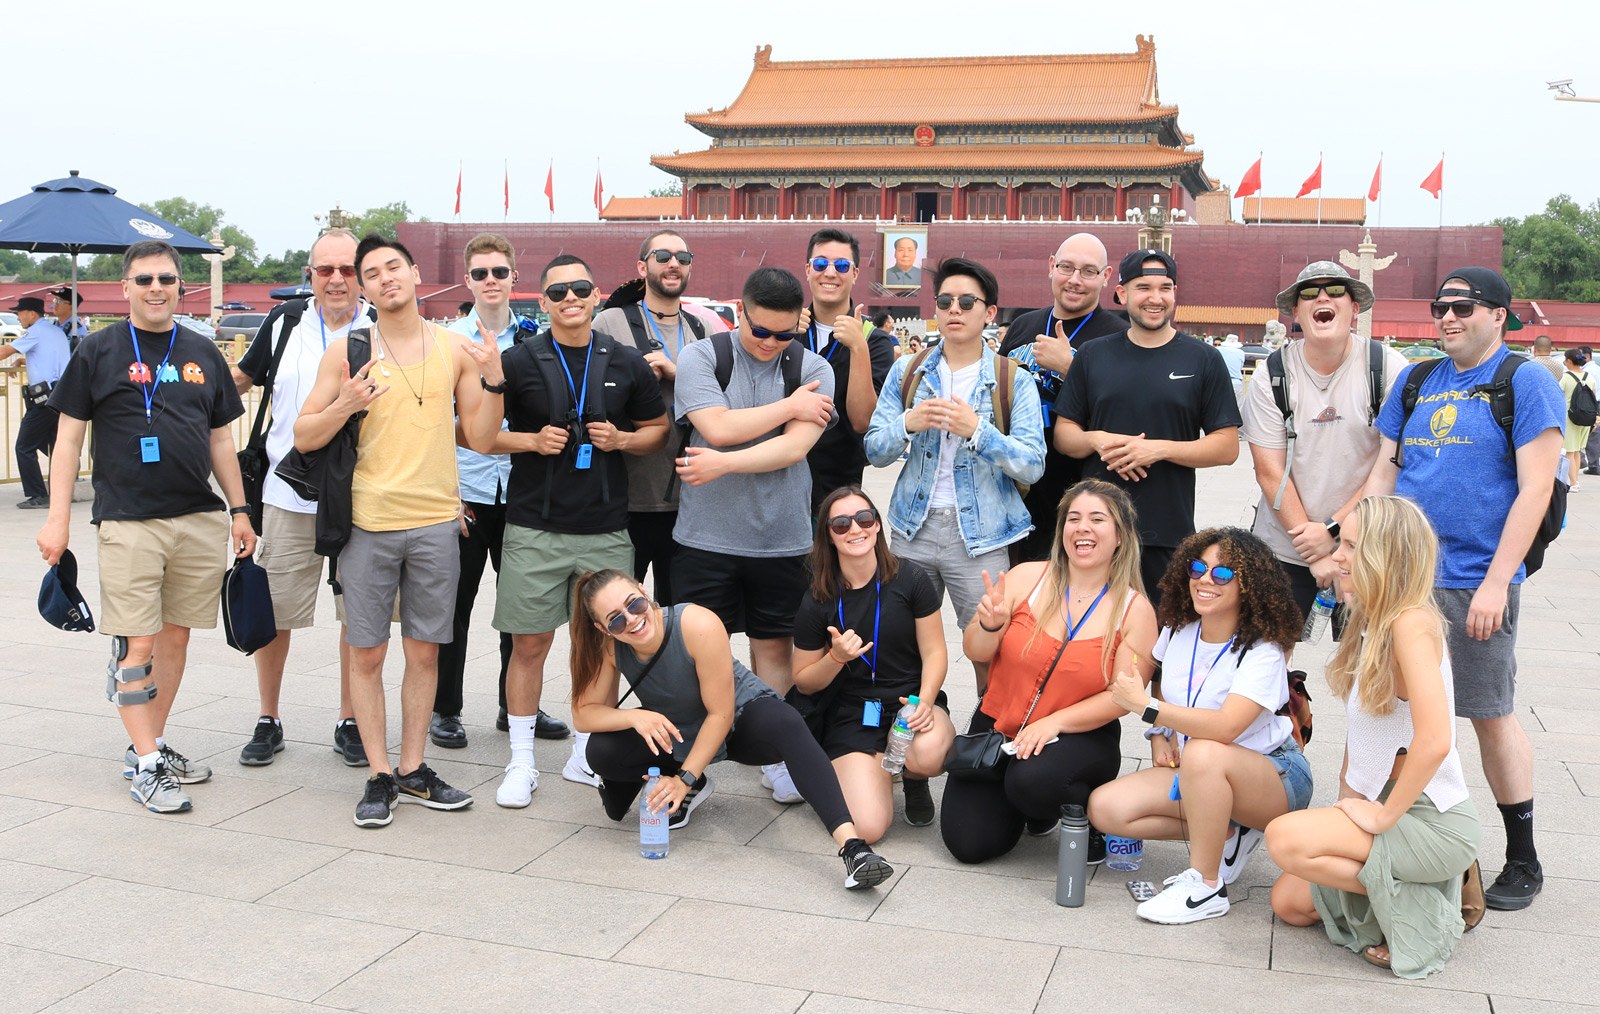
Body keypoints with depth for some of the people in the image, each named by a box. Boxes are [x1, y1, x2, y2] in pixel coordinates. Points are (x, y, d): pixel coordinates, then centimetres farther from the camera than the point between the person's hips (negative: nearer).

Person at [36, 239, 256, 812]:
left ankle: (152, 743, 22)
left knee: (176, 636, 9)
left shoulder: (202, 354, 13)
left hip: (201, 520, 4)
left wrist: (239, 511, 12)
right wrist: (58, 518, -6)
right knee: (139, 644, -4)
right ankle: (145, 764, 4)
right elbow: (68, 438, 1)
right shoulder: (99, 351, 2)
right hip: (128, 522, -4)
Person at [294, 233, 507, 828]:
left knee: (425, 649, 8)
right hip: (368, 522, -1)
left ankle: (414, 770, 20)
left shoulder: (455, 349, 5)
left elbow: (481, 440, 5)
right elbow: (304, 437, 2)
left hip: (436, 521, 2)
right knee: (366, 653, 3)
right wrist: (344, 405, -16)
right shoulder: (347, 350, 0)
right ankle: (380, 776, 15)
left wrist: (492, 381, -8)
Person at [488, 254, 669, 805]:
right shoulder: (519, 361, 1)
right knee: (530, 643, 1)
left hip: (606, 529, 2)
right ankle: (521, 764, 15)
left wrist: (621, 439, -4)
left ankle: (584, 755, 24)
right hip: (535, 527, -2)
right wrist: (530, 441, -11)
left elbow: (658, 428, 15)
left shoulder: (627, 363, 7)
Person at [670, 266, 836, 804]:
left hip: (781, 538, 1)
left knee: (775, 645, 11)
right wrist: (790, 405, -7)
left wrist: (723, 464, -19)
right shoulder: (700, 357, -2)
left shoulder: (813, 370, 1)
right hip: (706, 534, -1)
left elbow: (795, 447, -11)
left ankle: (776, 756, 24)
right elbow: (719, 427, -16)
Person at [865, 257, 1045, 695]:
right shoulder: (907, 372, 8)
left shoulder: (1015, 381, 0)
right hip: (914, 528, 3)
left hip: (981, 534, -3)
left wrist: (976, 429, -23)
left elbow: (1033, 465, -9)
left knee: (988, 655, -1)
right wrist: (909, 424, -15)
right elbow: (874, 450, 5)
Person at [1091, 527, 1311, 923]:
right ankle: (1227, 835, 3)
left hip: (1274, 776, -7)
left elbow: (1226, 727, -34)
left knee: (1203, 752, -41)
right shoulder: (1177, 632, -1)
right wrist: (1159, 735, 1)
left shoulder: (1262, 652, -20)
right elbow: (1160, 687, 20)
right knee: (1104, 807, -14)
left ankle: (1207, 885, -23)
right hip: (1195, 774, 7)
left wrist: (1147, 707, -34)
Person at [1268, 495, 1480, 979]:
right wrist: (1347, 799, 8)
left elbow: (1434, 740, -32)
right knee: (1289, 903, 7)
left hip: (1433, 817, -9)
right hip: (1378, 803, 9)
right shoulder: (1372, 622, 8)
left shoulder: (1413, 623, -22)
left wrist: (1384, 815, -22)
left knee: (1286, 837, -26)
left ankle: (1416, 907, -7)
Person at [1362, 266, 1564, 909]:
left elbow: (1534, 491, -11)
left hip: (1474, 585, -5)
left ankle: (1523, 862, 19)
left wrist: (1495, 583, -16)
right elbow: (1383, 475, 15)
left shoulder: (1526, 383, -4)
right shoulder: (1415, 381, 12)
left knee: (1491, 717, 3)